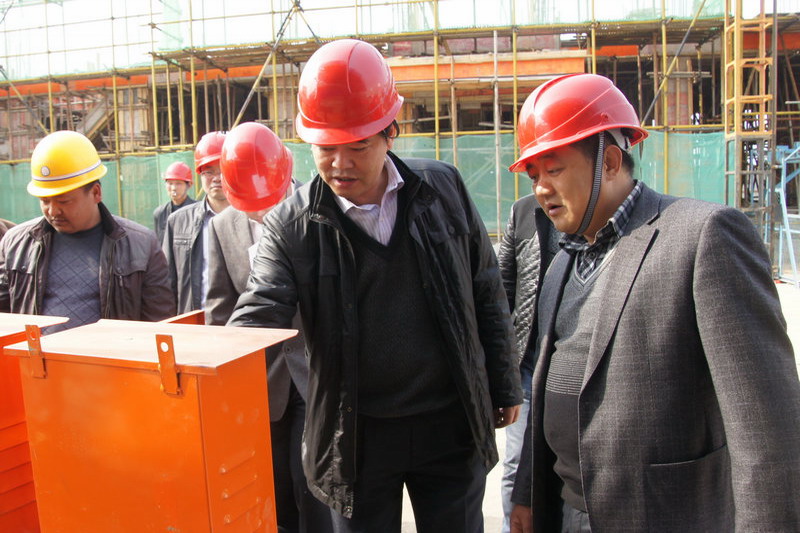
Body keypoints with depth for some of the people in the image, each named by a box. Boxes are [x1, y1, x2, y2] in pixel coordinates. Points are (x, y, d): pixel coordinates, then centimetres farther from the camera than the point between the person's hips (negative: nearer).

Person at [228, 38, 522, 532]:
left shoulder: (444, 188, -4)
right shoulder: (293, 224, -10)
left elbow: (487, 293, 4)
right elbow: (256, 320, -17)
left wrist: (504, 386, 7)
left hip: (451, 424, 2)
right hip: (358, 435, -1)